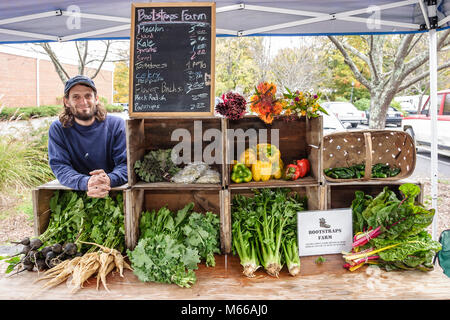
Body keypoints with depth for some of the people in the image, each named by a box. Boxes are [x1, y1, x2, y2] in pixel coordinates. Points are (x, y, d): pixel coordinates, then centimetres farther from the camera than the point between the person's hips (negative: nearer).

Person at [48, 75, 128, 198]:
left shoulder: (116, 125, 0)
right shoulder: (57, 129, 3)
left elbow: (126, 164, -6)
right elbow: (60, 166, -7)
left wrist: (109, 180, -29)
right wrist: (86, 183, -28)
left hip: (114, 192, 1)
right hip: (75, 194, 0)